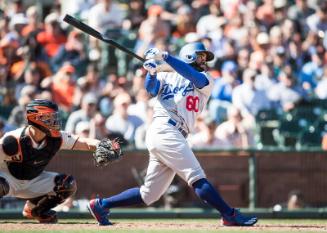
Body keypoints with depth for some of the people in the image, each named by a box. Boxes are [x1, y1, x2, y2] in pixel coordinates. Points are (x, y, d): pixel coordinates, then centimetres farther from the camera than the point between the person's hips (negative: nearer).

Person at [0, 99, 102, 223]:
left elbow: (85, 143, -18)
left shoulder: (56, 139, -14)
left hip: (33, 181, 7)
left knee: (68, 184, -6)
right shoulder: (13, 140, -29)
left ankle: (33, 209, 14)